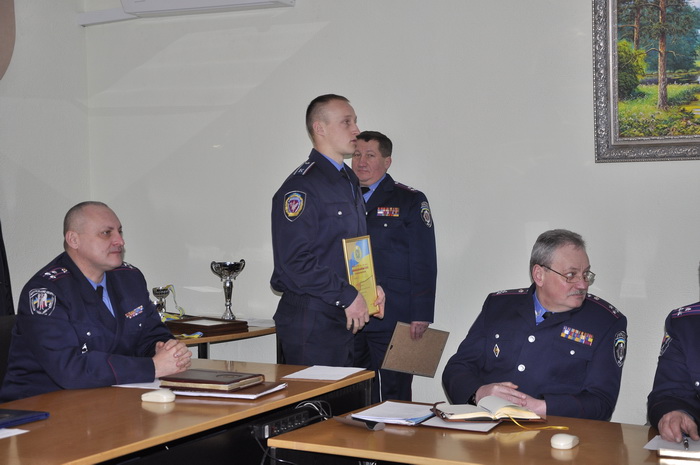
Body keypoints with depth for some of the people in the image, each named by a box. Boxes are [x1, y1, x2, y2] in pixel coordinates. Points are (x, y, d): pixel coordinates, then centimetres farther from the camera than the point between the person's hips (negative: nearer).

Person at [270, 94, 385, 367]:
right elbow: (295, 260, -21)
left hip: (345, 319, 9)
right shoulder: (301, 186, -14)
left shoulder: (349, 182, 17)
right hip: (310, 321, -9)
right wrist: (348, 296, -17)